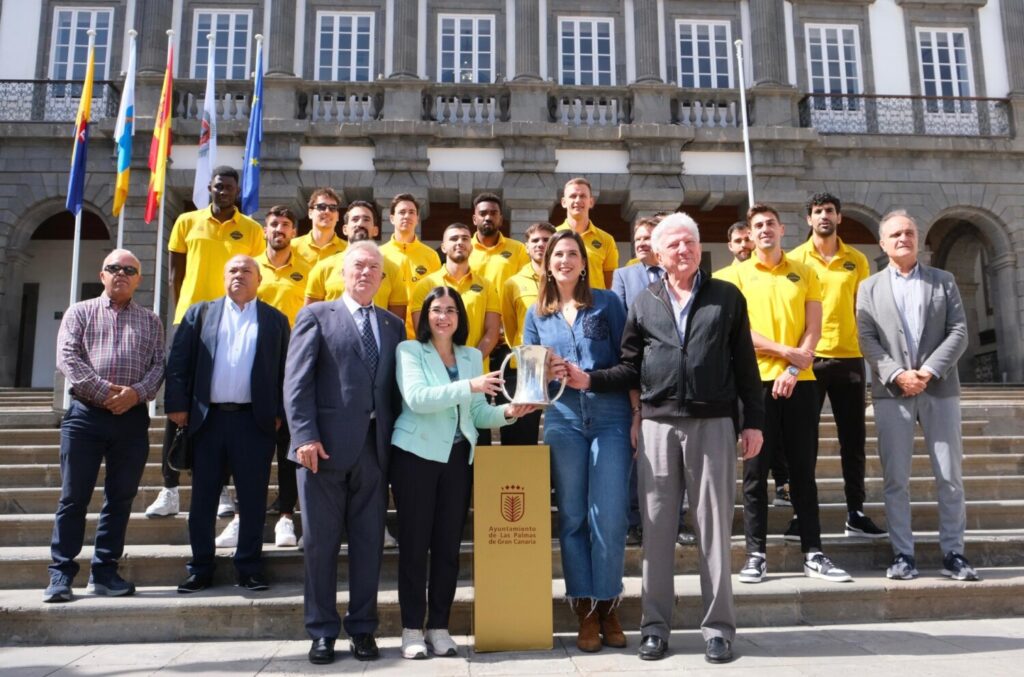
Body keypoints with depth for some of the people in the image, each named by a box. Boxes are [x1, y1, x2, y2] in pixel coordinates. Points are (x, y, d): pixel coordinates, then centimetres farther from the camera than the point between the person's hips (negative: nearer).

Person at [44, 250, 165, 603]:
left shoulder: (150, 321, 14)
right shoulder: (80, 312, 10)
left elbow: (159, 365, 5)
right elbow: (67, 357, -4)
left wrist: (136, 392, -14)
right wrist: (104, 390, -14)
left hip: (132, 419, 2)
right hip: (85, 415, -1)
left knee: (120, 499, 5)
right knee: (73, 497, 0)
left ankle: (104, 572, 14)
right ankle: (61, 573, 7)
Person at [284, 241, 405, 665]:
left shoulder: (394, 325, 16)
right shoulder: (316, 316, 5)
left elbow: (396, 388, 11)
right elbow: (297, 381, -3)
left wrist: (398, 440, 2)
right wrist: (305, 435, -13)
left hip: (374, 447, 3)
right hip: (325, 446, -3)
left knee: (369, 542, 7)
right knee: (320, 542, 5)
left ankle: (363, 628, 19)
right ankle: (322, 631, 16)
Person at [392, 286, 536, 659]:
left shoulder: (472, 356, 12)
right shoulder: (409, 350, -1)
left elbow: (478, 414, 10)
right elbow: (416, 398, -18)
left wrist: (506, 412, -11)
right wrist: (470, 386, -26)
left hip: (458, 457, 4)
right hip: (416, 454, -4)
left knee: (448, 544, 7)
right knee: (414, 543, 1)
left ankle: (439, 627, 17)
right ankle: (412, 628, 11)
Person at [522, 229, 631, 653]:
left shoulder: (606, 303, 5)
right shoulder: (537, 314, 12)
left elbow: (627, 360, 3)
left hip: (611, 418, -2)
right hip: (563, 420, 2)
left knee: (609, 516, -5)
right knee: (572, 517, 4)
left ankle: (607, 606, 10)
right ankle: (585, 611, 13)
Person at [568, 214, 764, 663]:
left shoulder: (727, 297, 7)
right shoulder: (643, 302, 11)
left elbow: (744, 364, 6)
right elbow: (631, 369, 10)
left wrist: (753, 420, 1)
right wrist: (589, 380, -5)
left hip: (713, 423, -1)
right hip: (658, 424, 1)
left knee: (714, 526, 4)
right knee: (656, 527, 4)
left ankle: (718, 627, 14)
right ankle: (655, 625, 15)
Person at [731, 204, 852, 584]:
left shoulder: (804, 273, 10)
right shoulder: (738, 275, 4)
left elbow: (814, 328, 3)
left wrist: (793, 370, -10)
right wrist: (786, 351, -11)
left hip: (800, 381, 2)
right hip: (756, 380, -2)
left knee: (803, 469, 6)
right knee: (756, 470, 1)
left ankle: (813, 555, 12)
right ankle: (756, 555, 8)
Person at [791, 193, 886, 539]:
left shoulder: (857, 260, 8)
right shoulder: (795, 259, 1)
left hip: (849, 358, 2)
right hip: (808, 359, -2)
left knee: (853, 438, 7)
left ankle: (855, 513, 17)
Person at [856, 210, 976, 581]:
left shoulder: (944, 281, 11)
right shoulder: (869, 287, 10)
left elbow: (959, 332, 2)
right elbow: (867, 340, 0)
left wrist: (931, 370, -12)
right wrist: (897, 374, -14)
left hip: (940, 389, 1)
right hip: (892, 392, 0)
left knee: (950, 476, 3)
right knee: (896, 478, 1)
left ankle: (953, 553, 12)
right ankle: (903, 553, 7)